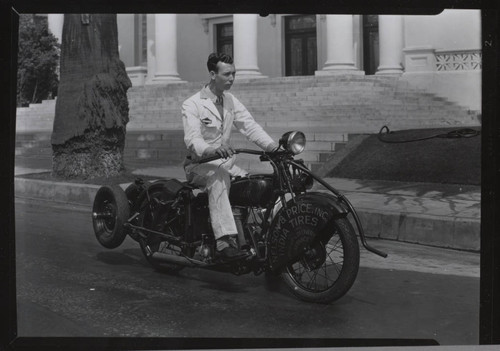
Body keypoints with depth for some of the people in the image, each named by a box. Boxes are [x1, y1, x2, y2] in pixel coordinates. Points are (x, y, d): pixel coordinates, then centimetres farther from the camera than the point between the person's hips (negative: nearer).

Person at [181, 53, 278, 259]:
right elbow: (192, 139, -22)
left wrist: (272, 146, -18)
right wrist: (211, 150, -45)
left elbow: (250, 126, 1)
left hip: (225, 162, 7)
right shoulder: (192, 105, -8)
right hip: (199, 165, -7)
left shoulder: (231, 102, 13)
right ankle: (224, 240, -49)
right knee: (220, 178, -38)